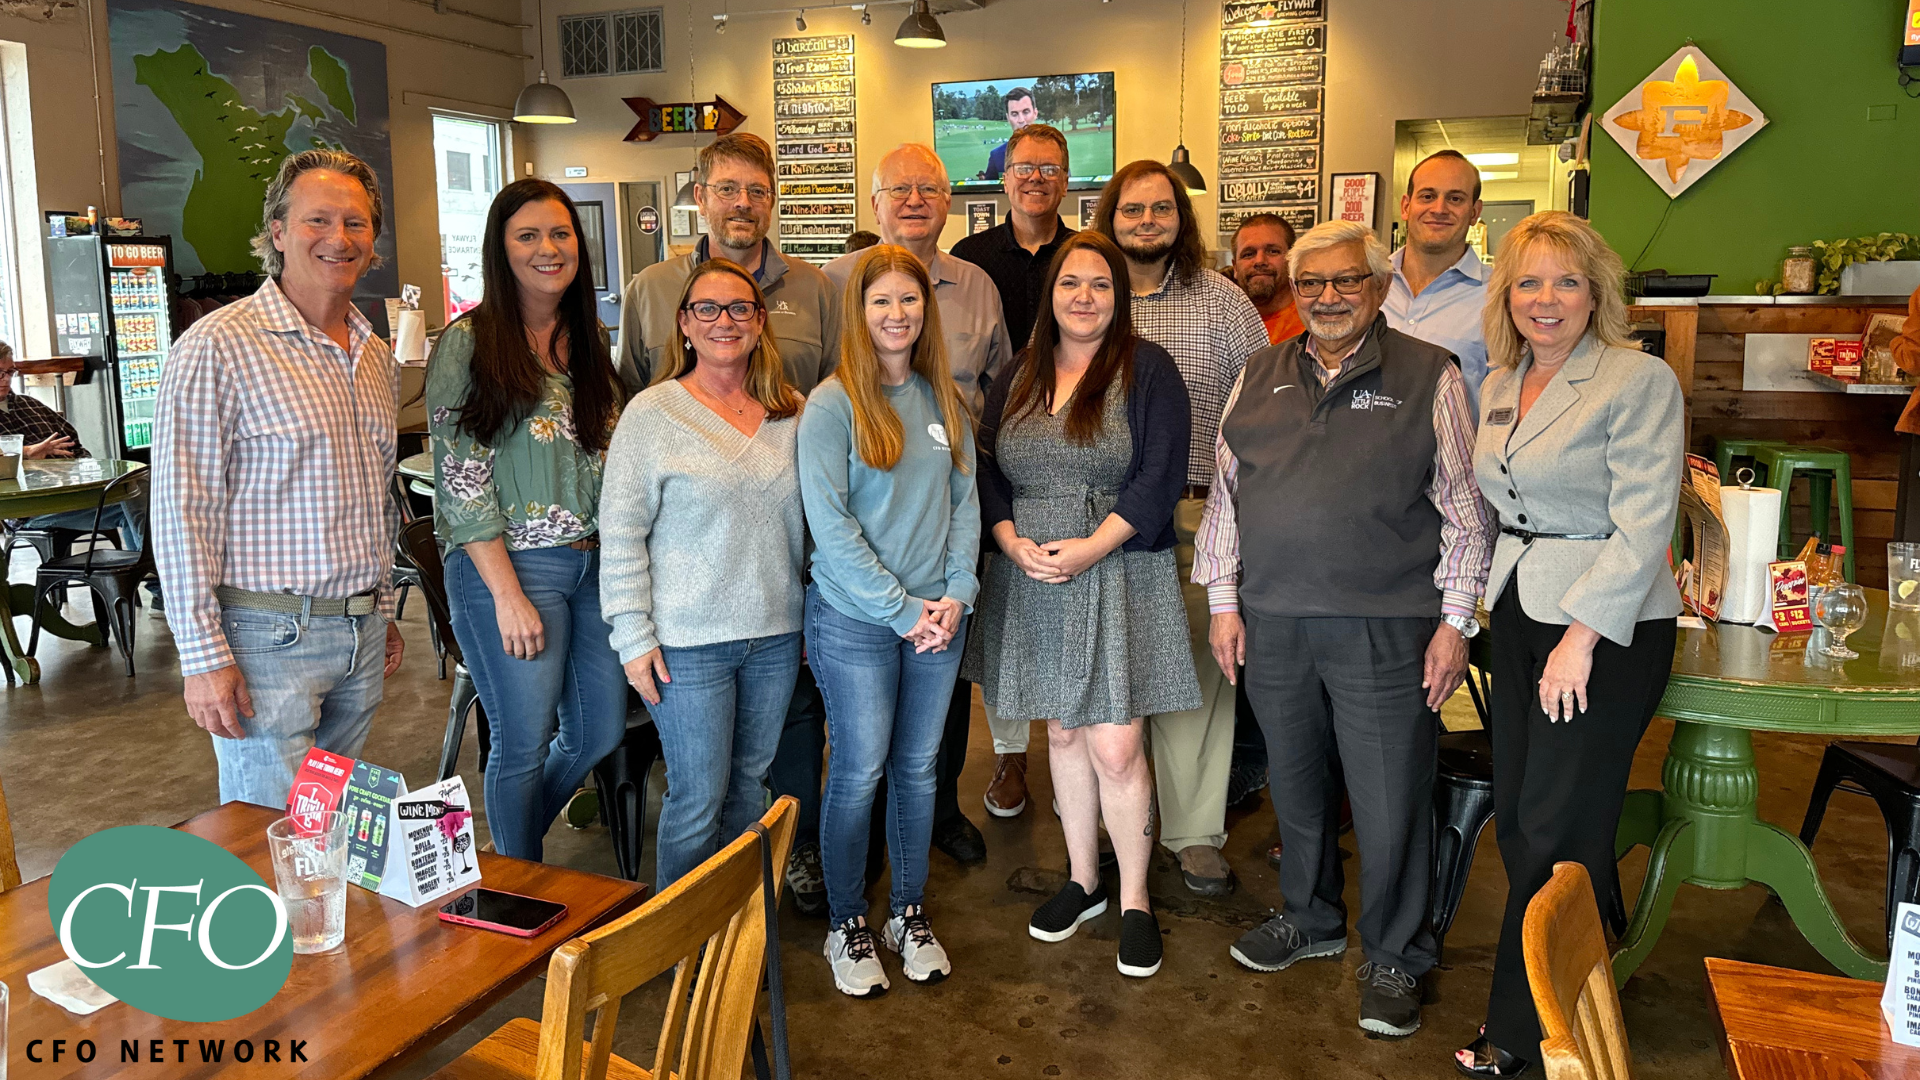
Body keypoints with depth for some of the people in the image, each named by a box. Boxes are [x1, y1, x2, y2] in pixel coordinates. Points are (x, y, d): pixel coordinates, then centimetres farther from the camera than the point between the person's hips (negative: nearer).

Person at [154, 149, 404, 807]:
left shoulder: (377, 358, 12)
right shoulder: (219, 346, -11)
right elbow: (183, 511, -13)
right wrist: (203, 657, -16)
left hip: (360, 635, 7)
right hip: (268, 638, -7)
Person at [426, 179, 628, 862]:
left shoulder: (589, 339, 12)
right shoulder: (467, 343, -7)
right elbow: (459, 479, -11)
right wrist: (507, 594, -15)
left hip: (594, 562, 7)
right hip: (507, 567, -6)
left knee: (602, 730, 12)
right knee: (525, 744, 2)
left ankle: (514, 841, 37)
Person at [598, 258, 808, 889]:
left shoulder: (792, 413, 6)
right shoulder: (652, 414, -6)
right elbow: (621, 534, -7)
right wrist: (634, 636, -11)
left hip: (776, 632, 5)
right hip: (688, 639, -4)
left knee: (750, 782, 16)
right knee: (698, 797, 2)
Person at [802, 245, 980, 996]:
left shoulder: (944, 401, 8)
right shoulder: (833, 405, -9)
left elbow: (965, 502, 9)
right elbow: (830, 523, -14)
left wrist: (956, 593, -5)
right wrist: (901, 611, -15)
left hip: (937, 617, 5)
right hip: (854, 620, -4)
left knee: (919, 767, 13)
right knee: (859, 773, 4)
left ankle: (910, 913, 30)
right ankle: (847, 926, 22)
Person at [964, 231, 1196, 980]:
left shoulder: (1146, 369, -3)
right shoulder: (1020, 376, 11)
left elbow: (1161, 476, -11)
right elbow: (988, 469, 9)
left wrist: (1091, 548, -18)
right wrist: (1014, 542, -8)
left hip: (1119, 576, -5)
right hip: (1033, 581, 5)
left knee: (1116, 748, -5)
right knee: (1063, 733, 14)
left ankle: (1135, 902, 12)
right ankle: (1082, 880, 30)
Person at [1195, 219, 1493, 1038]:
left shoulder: (1429, 376, 0)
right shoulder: (1260, 377, 11)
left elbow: (1464, 508, -1)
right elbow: (1225, 492, 13)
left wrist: (1455, 620, -6)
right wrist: (1224, 600, 7)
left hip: (1384, 628, -4)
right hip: (1273, 620, 4)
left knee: (1390, 798, 2)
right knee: (1294, 781, 17)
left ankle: (1394, 958, 22)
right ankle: (1311, 918, 39)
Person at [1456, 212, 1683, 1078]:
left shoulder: (1640, 381, -12)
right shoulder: (1500, 383, 10)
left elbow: (1643, 525, -17)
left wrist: (1581, 635, -20)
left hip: (1608, 625, -7)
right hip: (1519, 612, 7)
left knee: (1556, 825, 0)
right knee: (1516, 813, 10)